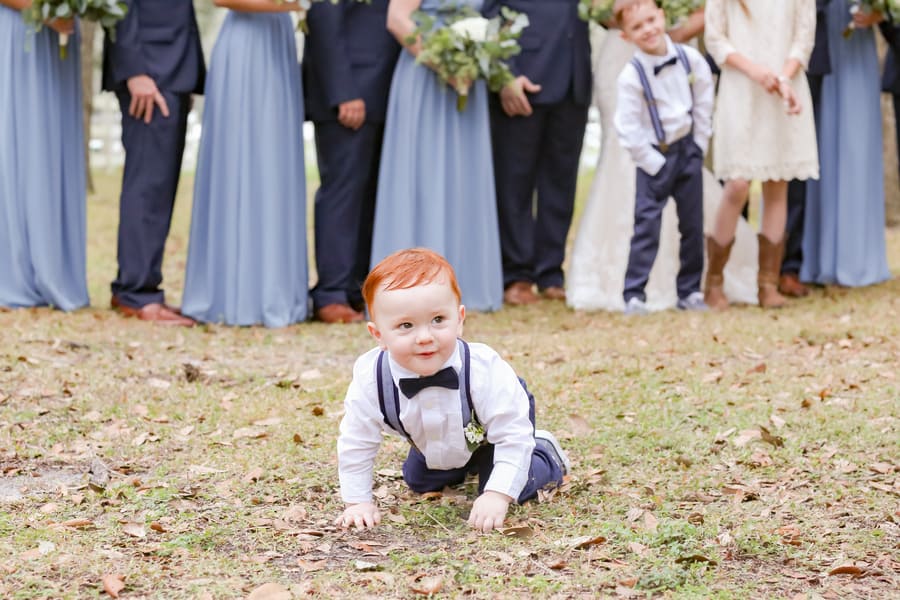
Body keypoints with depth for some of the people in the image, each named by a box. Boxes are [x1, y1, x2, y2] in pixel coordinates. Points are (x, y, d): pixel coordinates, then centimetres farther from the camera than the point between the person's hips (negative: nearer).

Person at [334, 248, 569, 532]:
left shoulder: (486, 371, -45)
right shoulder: (369, 379, -37)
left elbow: (514, 436, -35)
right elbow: (355, 442, -20)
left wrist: (497, 495, -41)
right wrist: (358, 501, -19)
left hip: (496, 430, -4)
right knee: (418, 482, 19)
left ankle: (544, 454, 18)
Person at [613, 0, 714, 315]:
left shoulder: (690, 59, -4)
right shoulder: (631, 76, -15)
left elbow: (704, 105, 6)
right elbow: (627, 129, -13)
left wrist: (698, 146, 3)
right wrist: (653, 163, -11)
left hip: (688, 150, 4)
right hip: (653, 156, -4)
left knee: (693, 224, 7)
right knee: (647, 226, -7)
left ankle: (690, 291, 16)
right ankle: (634, 294, -4)